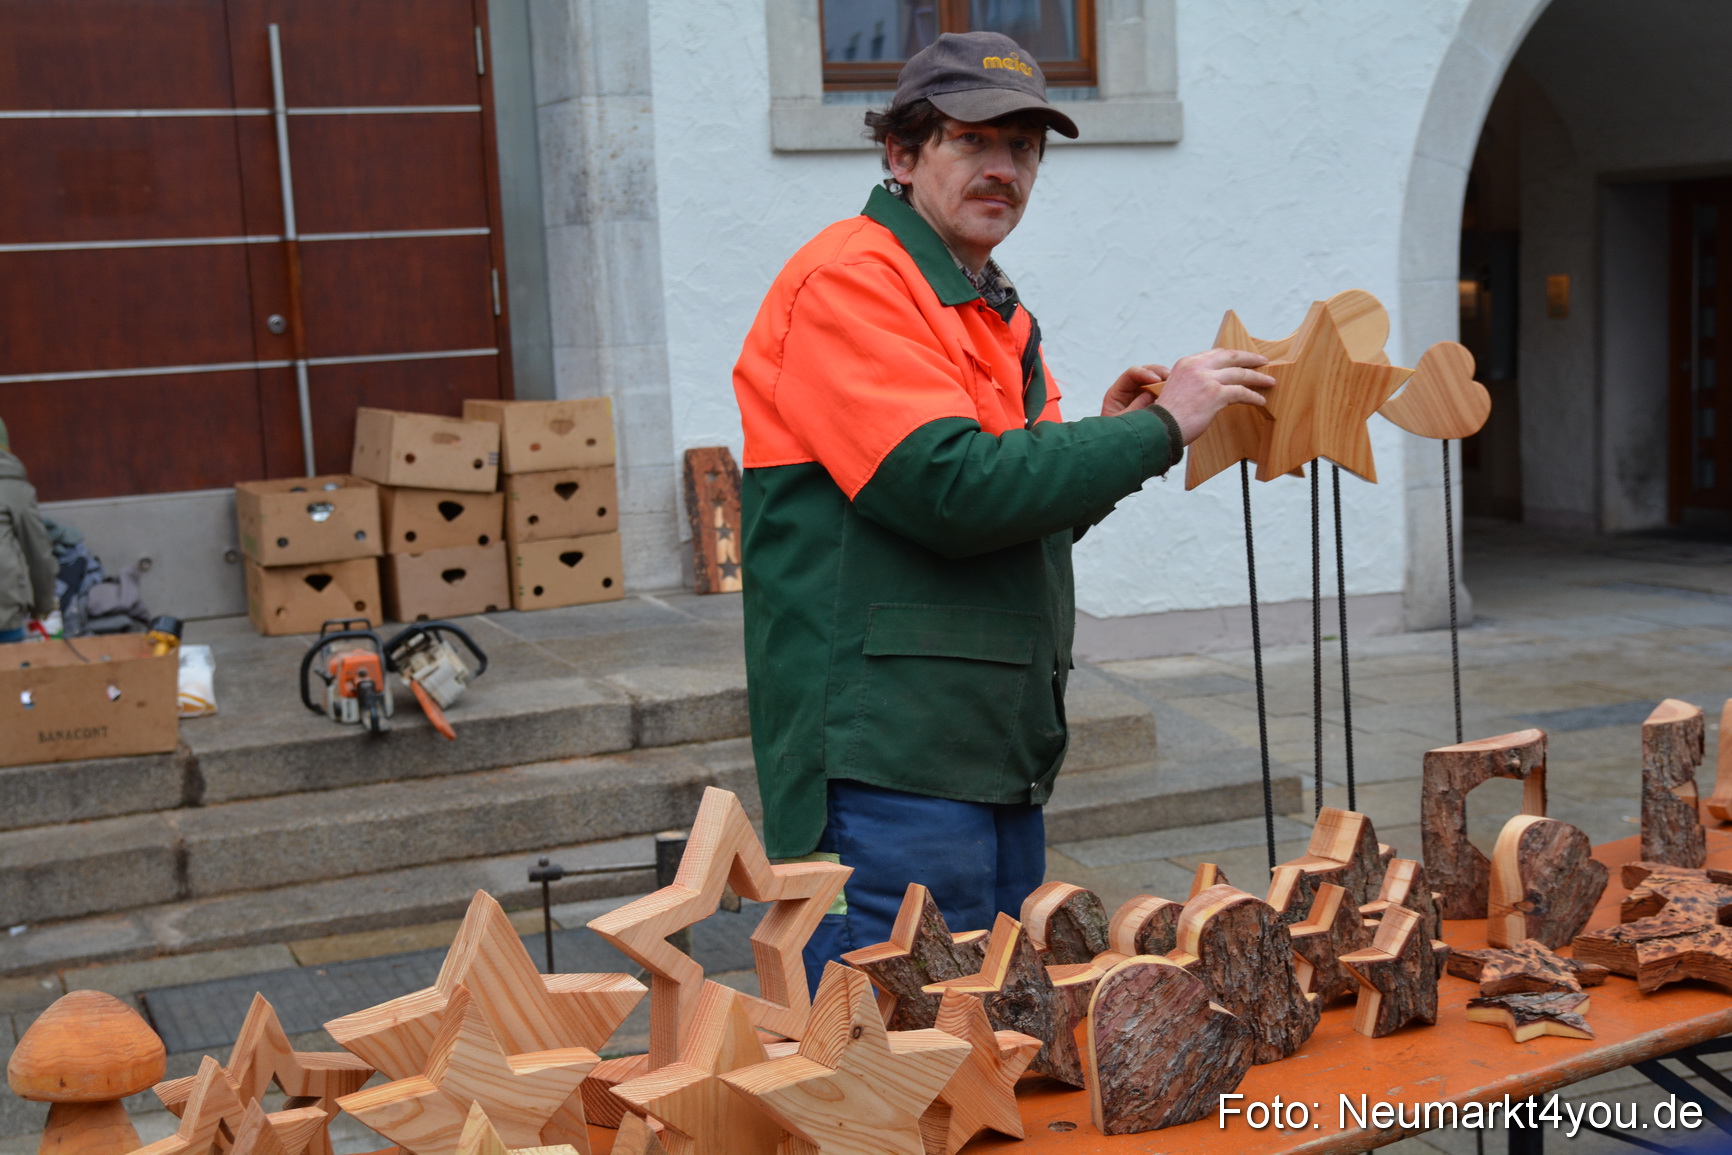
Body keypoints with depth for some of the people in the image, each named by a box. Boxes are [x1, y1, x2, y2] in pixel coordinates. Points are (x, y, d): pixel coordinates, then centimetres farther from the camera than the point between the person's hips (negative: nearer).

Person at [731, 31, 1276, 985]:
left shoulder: (994, 314, 20)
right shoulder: (848, 279, -10)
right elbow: (950, 488, -22)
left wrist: (1106, 447, 6)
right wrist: (1155, 429, -14)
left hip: (1002, 764, 10)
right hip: (885, 768, -9)